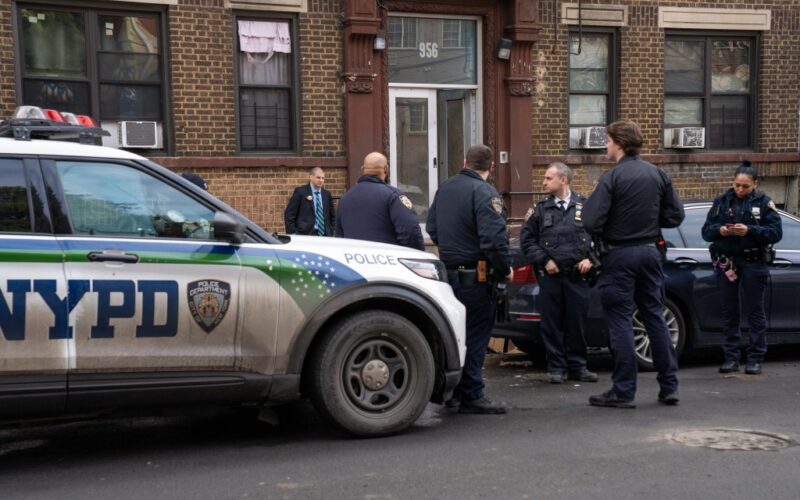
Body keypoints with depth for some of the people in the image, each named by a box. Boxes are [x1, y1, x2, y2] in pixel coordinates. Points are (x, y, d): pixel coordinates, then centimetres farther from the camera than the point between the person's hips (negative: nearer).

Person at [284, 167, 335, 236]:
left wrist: (330, 232, 8)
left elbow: (332, 215, 21)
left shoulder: (327, 194, 13)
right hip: (305, 235, -5)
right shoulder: (300, 191, -1)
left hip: (324, 235, 5)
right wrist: (292, 234, -9)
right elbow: (289, 214, -3)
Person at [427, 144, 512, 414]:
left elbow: (432, 228, 19)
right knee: (475, 335, -1)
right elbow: (494, 239, -23)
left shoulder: (445, 188, 11)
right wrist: (505, 270, -11)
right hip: (475, 276, -8)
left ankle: (451, 390, 25)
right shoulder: (484, 193, -15)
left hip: (448, 269, 8)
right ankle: (471, 396, 3)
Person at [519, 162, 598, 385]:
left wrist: (589, 259, -3)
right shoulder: (540, 209, 6)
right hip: (550, 276, 0)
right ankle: (557, 367, 13)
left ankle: (577, 366, 18)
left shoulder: (584, 206, 4)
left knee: (577, 322, 5)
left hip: (577, 276, 0)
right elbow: (526, 239, 6)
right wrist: (544, 261, -3)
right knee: (552, 323, 2)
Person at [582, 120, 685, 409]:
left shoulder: (611, 178, -14)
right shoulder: (658, 174, 5)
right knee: (655, 317, 13)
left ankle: (623, 392, 4)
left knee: (620, 322, 0)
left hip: (620, 255, -6)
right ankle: (669, 387, 18)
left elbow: (592, 223, -20)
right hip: (650, 252, 6)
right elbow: (675, 216, 8)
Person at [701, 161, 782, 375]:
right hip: (726, 262, 3)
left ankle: (755, 358, 9)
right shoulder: (722, 201, 8)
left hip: (753, 263, -3)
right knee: (729, 312, 6)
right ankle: (731, 357, 13)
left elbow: (776, 232, -7)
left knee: (754, 311, 2)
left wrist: (750, 230, -20)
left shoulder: (763, 202, 1)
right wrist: (719, 230, -14)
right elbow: (706, 231, 7)